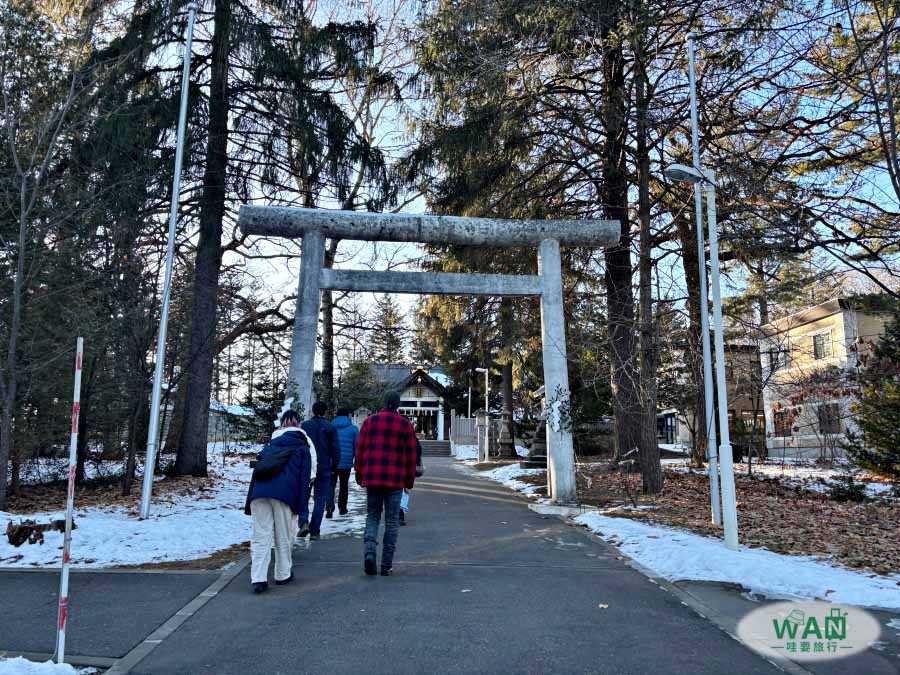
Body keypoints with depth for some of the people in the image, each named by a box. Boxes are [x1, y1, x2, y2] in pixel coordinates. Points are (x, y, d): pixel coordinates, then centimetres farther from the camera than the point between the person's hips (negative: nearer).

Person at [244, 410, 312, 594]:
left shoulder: (270, 446, 29)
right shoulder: (302, 448, 18)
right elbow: (304, 479, 7)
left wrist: (249, 504, 24)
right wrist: (301, 508, 6)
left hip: (259, 492, 3)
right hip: (283, 494, -3)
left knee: (260, 537, 4)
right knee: (283, 537, 11)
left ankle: (258, 579, -5)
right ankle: (283, 575, 22)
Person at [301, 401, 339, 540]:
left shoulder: (305, 425, 0)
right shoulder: (330, 427, -2)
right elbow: (335, 449, -3)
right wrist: (334, 466, 9)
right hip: (324, 468, -1)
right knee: (320, 499, 6)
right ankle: (314, 531, 3)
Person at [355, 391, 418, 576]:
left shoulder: (370, 421, 4)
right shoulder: (406, 424, 0)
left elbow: (360, 449, 5)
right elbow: (411, 455, 1)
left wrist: (359, 474, 14)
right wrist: (410, 480, 10)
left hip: (372, 477, 1)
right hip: (396, 479, -1)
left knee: (372, 516, 14)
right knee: (392, 520, 7)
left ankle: (370, 552, -7)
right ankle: (386, 565, 9)